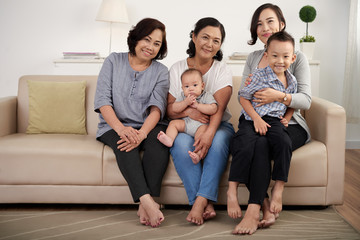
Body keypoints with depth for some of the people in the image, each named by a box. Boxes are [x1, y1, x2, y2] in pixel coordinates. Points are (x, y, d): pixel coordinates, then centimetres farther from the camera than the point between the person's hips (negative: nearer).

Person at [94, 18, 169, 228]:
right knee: (124, 143, -34)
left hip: (147, 126, 1)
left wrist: (141, 133, -28)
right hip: (114, 126, 0)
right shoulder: (114, 61, 7)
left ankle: (145, 203, -36)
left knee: (160, 139, -33)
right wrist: (121, 128, -22)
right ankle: (147, 200, -44)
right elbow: (103, 100, -4)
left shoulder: (161, 71, 9)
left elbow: (156, 108, -7)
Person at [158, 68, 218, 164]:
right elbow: (174, 108, 0)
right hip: (186, 123, 5)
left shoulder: (207, 96, 4)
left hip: (201, 124, -5)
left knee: (203, 129, -34)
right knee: (173, 123, -8)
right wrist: (186, 102, -14)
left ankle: (198, 154, -50)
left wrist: (197, 105, -14)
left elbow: (213, 109, -12)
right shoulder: (183, 97, 13)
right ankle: (169, 139, -33)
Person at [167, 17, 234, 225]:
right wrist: (188, 111, -21)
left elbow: (218, 108, -15)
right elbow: (169, 108, 2)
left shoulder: (223, 71, 2)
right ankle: (207, 205, -34)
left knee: (218, 140, -36)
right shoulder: (177, 69, 6)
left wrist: (209, 132, -35)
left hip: (218, 125, 0)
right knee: (182, 143, -34)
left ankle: (200, 201, -37)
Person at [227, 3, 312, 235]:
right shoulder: (253, 58, 17)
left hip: (290, 125, -3)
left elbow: (306, 100, -7)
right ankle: (267, 207, -24)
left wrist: (278, 96, -25)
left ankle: (253, 210, -31)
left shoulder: (298, 58, 4)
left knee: (261, 142, -35)